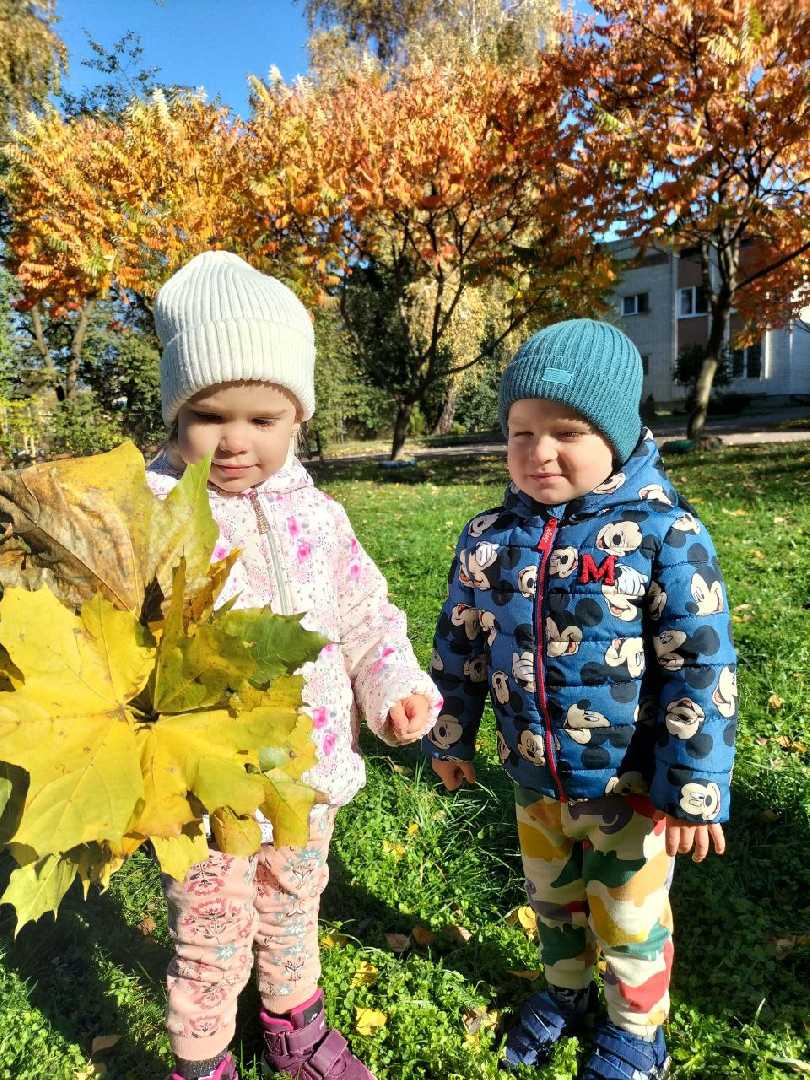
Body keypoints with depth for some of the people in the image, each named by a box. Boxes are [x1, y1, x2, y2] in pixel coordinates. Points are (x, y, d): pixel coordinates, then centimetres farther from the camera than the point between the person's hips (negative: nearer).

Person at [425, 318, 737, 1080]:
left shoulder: (663, 534, -19)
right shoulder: (489, 539, -7)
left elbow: (700, 670, -16)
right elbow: (459, 648, 4)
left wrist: (694, 788, -14)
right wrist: (448, 737, 11)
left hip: (628, 786, -4)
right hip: (533, 779, 4)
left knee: (629, 920, 20)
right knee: (551, 898, 27)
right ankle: (566, 991, 56)